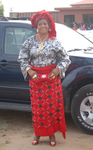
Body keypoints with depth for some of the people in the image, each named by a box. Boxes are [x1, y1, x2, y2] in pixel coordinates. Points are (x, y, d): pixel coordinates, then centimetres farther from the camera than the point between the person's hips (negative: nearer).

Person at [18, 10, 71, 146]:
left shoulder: (54, 42, 0)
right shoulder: (30, 41, 4)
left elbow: (65, 59, 3)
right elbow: (22, 57, 7)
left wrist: (58, 69, -12)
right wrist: (29, 70, -6)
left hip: (52, 78, -1)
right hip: (35, 78, 1)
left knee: (52, 105, 2)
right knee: (37, 106, 4)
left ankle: (52, 134, 15)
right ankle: (37, 133, 18)